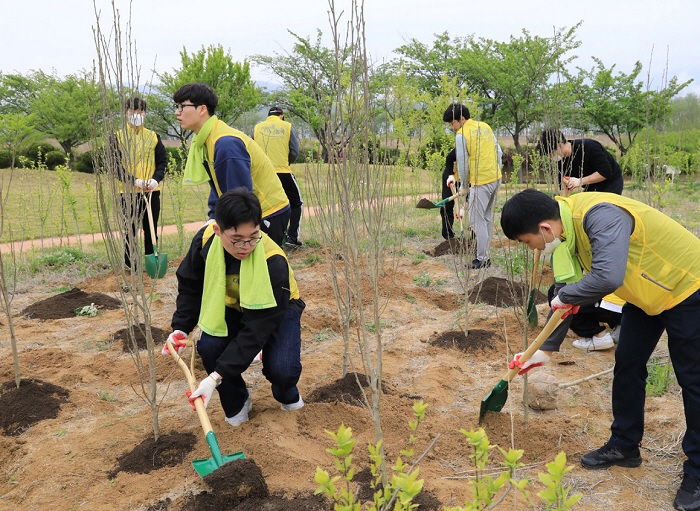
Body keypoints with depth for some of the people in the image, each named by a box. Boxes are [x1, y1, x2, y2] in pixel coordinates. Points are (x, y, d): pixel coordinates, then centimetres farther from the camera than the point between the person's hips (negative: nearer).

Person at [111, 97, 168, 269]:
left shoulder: (153, 137, 8)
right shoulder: (118, 137, 0)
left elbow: (163, 161, 6)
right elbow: (115, 165, -6)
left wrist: (156, 179, -13)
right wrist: (133, 180, -21)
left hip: (152, 191, 3)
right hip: (128, 192, -3)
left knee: (151, 229, 9)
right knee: (131, 229, 4)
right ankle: (129, 262, 17)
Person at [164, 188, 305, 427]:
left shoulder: (273, 263, -39)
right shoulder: (206, 239, -26)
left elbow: (256, 329, -37)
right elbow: (190, 285, -4)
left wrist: (216, 377, -41)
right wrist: (180, 328, -17)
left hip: (277, 309, -3)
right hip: (231, 307, 4)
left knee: (282, 369, -28)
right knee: (209, 346, -27)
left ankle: (287, 395, 12)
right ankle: (236, 403, 2)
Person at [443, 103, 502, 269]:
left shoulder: (461, 135, -11)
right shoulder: (485, 126, 11)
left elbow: (462, 164, -9)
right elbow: (499, 152, 14)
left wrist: (464, 186, 4)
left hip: (481, 182, -8)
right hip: (496, 179, 8)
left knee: (477, 221, 1)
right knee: (487, 219, 17)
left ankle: (482, 260, 6)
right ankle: (484, 255, 24)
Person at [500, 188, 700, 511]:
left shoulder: (600, 216, -36)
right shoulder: (567, 230, -7)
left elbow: (607, 278, -51)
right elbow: (568, 297, 3)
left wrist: (564, 296, -30)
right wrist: (546, 350, 5)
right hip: (646, 292, 9)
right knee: (627, 366, 12)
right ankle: (624, 446, 28)